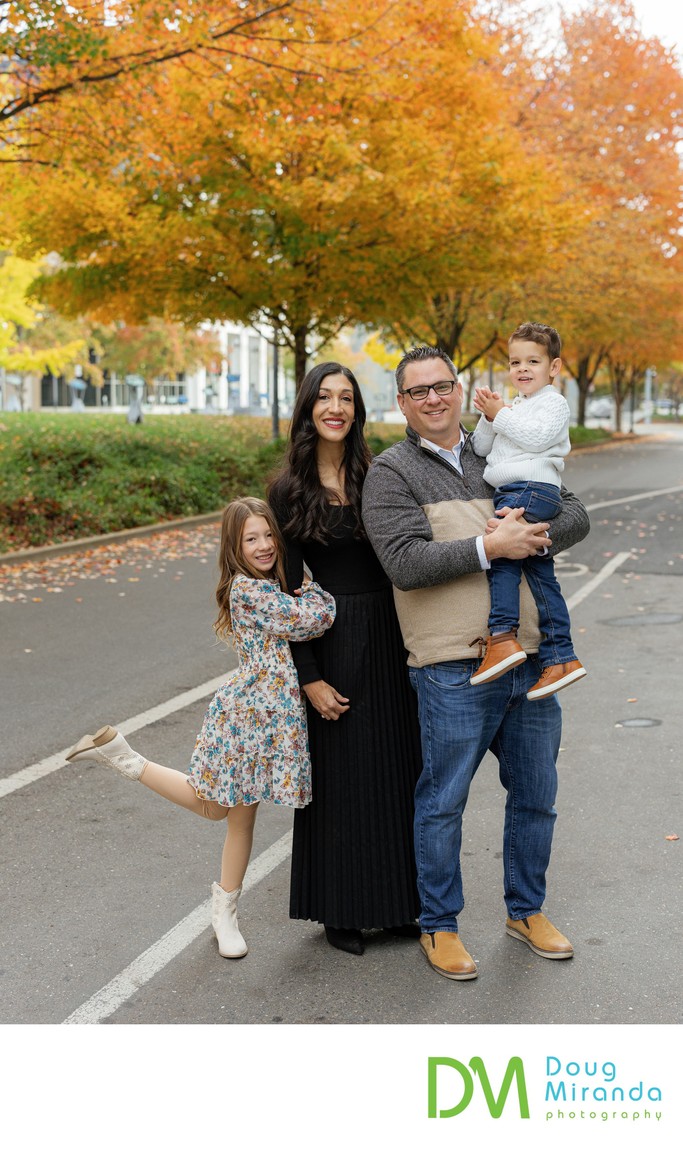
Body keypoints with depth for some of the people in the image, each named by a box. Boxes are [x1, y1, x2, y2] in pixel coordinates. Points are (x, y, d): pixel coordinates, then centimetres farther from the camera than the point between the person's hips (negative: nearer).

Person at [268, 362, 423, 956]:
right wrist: (309, 677, -10)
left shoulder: (378, 477, 4)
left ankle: (399, 903, 26)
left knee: (398, 769, 10)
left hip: (389, 636, 3)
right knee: (341, 777, 6)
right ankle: (341, 911, 22)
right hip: (331, 642, -3)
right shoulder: (288, 489, -4)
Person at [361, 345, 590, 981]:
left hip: (530, 654, 6)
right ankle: (438, 926, 22)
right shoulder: (391, 472, -3)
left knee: (536, 793, 15)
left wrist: (535, 534, -11)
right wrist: (490, 547, -19)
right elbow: (405, 563, -17)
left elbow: (575, 515, 10)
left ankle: (526, 910, 34)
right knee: (443, 800, 4)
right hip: (454, 666, -5)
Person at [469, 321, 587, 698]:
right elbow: (481, 449, 19)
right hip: (511, 493, 9)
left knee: (500, 554, -20)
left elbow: (536, 437, -16)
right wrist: (489, 418, 2)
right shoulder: (513, 408, 28)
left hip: (532, 489, -9)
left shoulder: (554, 403, 3)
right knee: (540, 575, 5)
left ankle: (502, 638, -27)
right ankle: (560, 657, 5)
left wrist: (500, 415, -8)